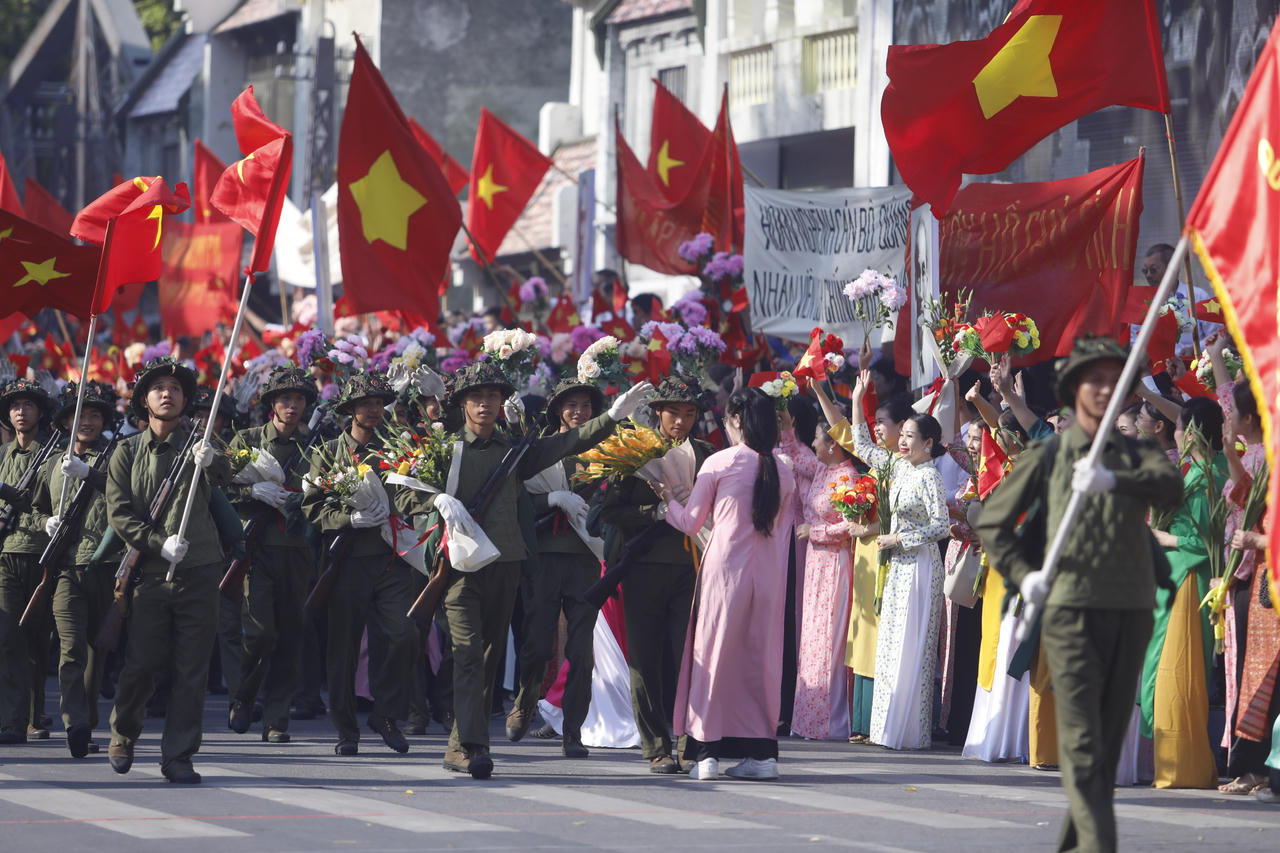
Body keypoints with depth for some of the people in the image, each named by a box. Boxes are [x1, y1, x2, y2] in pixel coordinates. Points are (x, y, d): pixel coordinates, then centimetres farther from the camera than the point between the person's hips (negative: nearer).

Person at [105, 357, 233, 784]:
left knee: (191, 670, 0)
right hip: (150, 573, 0)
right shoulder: (128, 452, 7)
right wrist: (159, 542, -14)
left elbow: (223, 475, -14)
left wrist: (212, 461, -38)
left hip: (199, 572, 0)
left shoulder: (197, 440, 5)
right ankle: (122, 734, 27)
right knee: (142, 664, 2)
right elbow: (119, 512, 0)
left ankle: (178, 757, 7)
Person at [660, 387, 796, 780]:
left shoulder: (719, 463, -6)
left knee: (714, 654, 2)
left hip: (725, 569, -4)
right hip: (768, 575, 4)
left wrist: (667, 499, 20)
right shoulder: (783, 472, 6)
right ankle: (762, 751, 8)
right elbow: (783, 530, 13)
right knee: (761, 657, 9)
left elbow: (691, 522, 3)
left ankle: (708, 752, -2)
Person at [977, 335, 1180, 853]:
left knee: (1111, 737, 8)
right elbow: (992, 521, 14)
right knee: (1081, 738, -13)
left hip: (1131, 612, 3)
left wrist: (1114, 480, -32)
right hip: (1070, 610, -3)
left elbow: (1169, 485, -13)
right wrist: (1022, 573, -1)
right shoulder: (1047, 458, 8)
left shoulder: (1135, 456, 11)